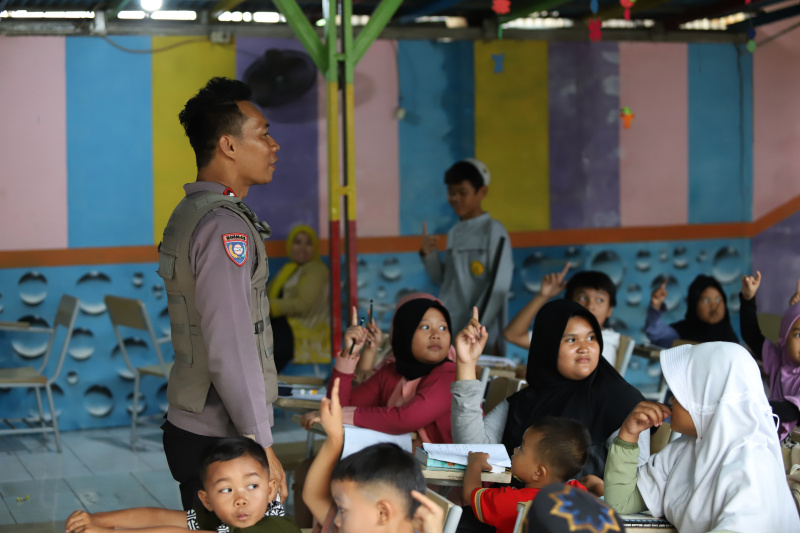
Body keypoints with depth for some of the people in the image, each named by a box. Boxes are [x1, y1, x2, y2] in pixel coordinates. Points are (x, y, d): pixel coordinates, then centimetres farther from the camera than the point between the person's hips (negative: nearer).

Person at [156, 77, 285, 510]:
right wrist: (262, 446, -19)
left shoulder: (189, 214, 13)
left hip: (189, 425, 10)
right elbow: (231, 349, -23)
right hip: (221, 441, -10)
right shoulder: (224, 225, -18)